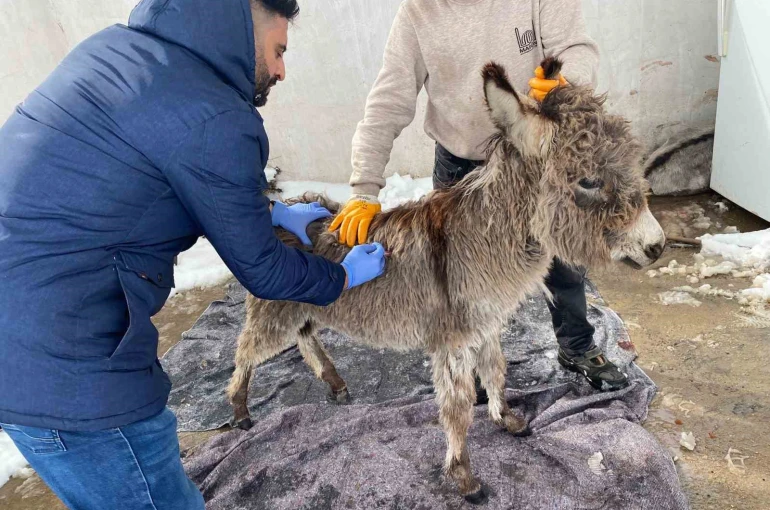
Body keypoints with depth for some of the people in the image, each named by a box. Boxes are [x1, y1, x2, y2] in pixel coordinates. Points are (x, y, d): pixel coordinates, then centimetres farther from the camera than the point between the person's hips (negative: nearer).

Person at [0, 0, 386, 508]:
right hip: (60, 365, -9)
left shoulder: (115, 45, 8)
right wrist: (346, 276, 11)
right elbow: (261, 271, -7)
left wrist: (275, 214, 25)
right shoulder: (214, 120, -19)